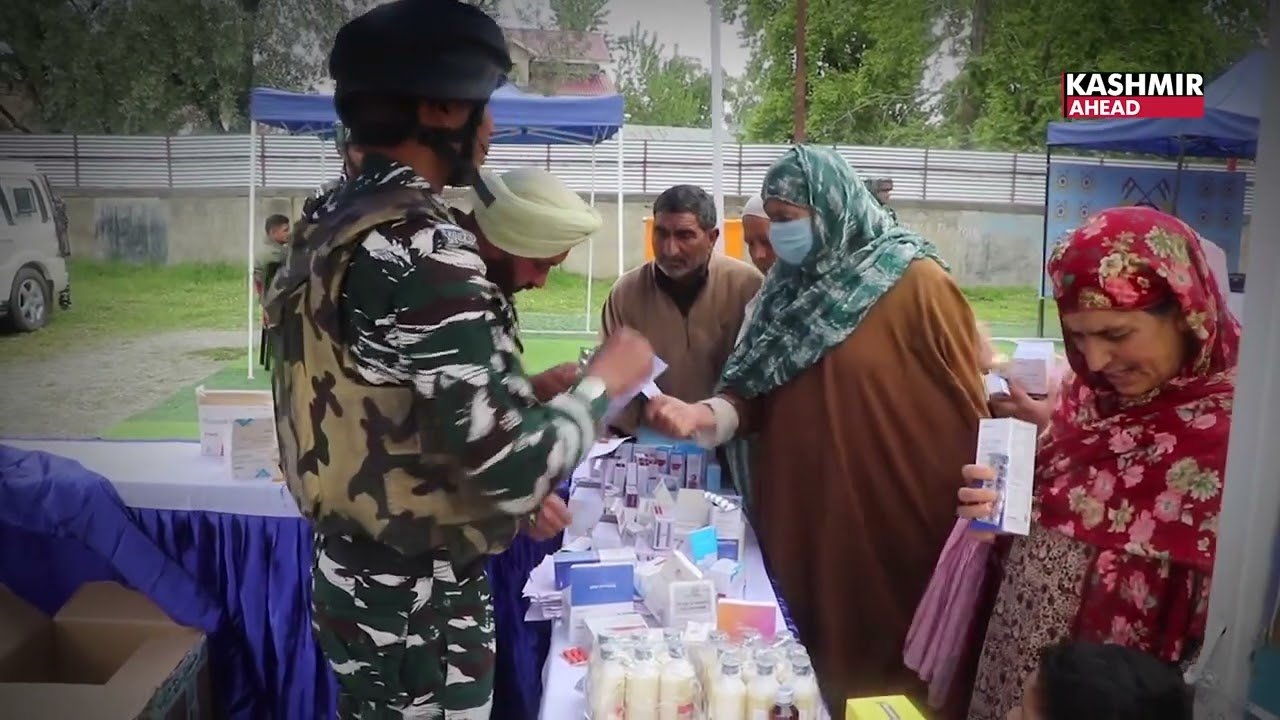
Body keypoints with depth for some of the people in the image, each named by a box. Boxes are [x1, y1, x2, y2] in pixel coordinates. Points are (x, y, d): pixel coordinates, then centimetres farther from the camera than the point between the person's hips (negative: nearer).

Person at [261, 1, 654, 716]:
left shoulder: (336, 225, 4)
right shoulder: (422, 248, -26)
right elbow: (509, 463, -29)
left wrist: (512, 492, 10)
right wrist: (604, 381, -12)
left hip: (356, 572, 9)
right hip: (416, 599, -8)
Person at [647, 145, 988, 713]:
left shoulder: (916, 284, -10)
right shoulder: (790, 289, 8)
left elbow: (967, 415, -9)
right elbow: (757, 396, 6)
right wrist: (707, 416, -14)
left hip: (888, 527, -5)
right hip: (798, 519, 6)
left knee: (880, 667, 9)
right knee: (807, 671, 15)